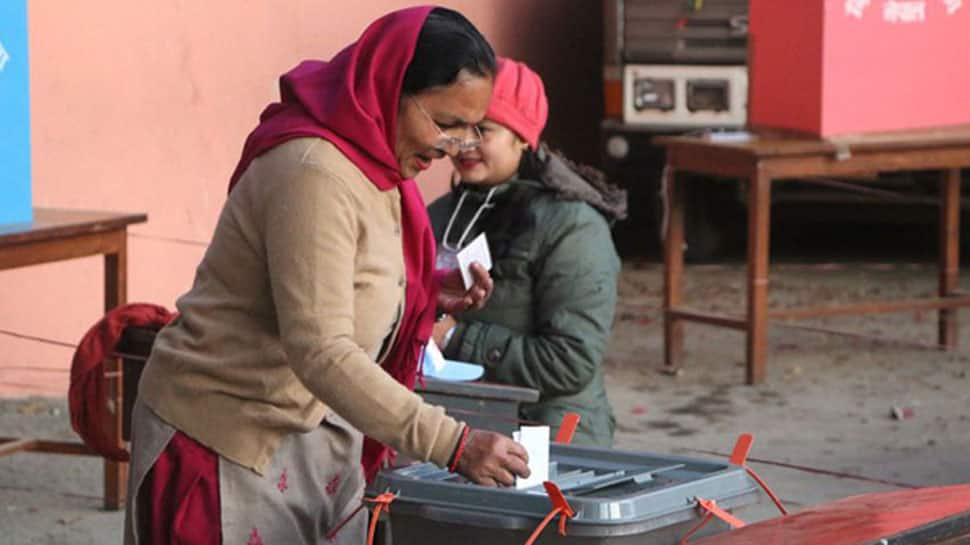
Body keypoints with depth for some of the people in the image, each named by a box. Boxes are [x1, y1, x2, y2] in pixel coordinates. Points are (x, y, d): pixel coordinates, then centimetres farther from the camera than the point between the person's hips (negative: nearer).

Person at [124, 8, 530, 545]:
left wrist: (426, 293, -1)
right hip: (229, 442, -9)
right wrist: (452, 444, -34)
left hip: (317, 439, 9)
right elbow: (320, 351, -31)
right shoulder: (312, 172, -24)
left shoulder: (372, 163, 5)